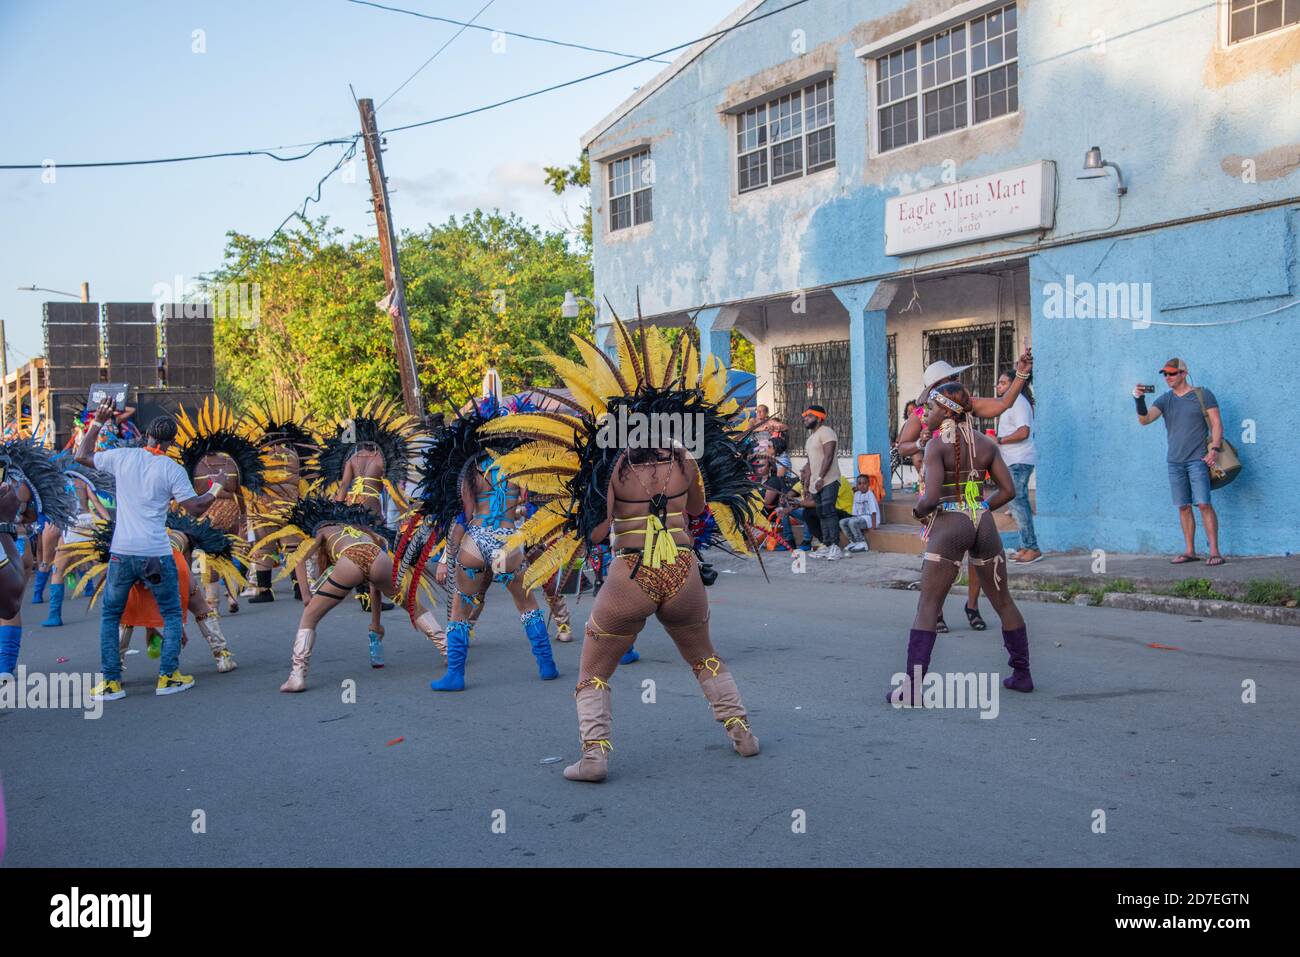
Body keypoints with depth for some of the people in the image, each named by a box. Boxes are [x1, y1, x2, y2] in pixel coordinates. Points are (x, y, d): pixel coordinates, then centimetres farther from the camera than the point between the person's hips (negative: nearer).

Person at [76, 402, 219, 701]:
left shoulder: (122, 457, 1)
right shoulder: (173, 470, -6)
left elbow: (82, 456, 18)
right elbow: (195, 508, -2)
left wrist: (97, 422, 25)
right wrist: (214, 491, 15)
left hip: (121, 553, 2)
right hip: (157, 555, -2)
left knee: (110, 615, 16)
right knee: (171, 614, 15)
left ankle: (110, 682, 11)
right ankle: (168, 676, 10)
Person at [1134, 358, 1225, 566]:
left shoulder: (1202, 395, 2)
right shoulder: (1165, 400, 11)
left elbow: (1217, 423, -1)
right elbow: (1144, 420, -1)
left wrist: (1215, 449, -13)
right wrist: (1139, 400, -19)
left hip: (1198, 459, -4)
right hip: (1175, 461, 4)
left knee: (1203, 504, -11)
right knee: (1183, 507, 5)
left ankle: (1214, 551, -8)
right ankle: (1190, 551, 10)